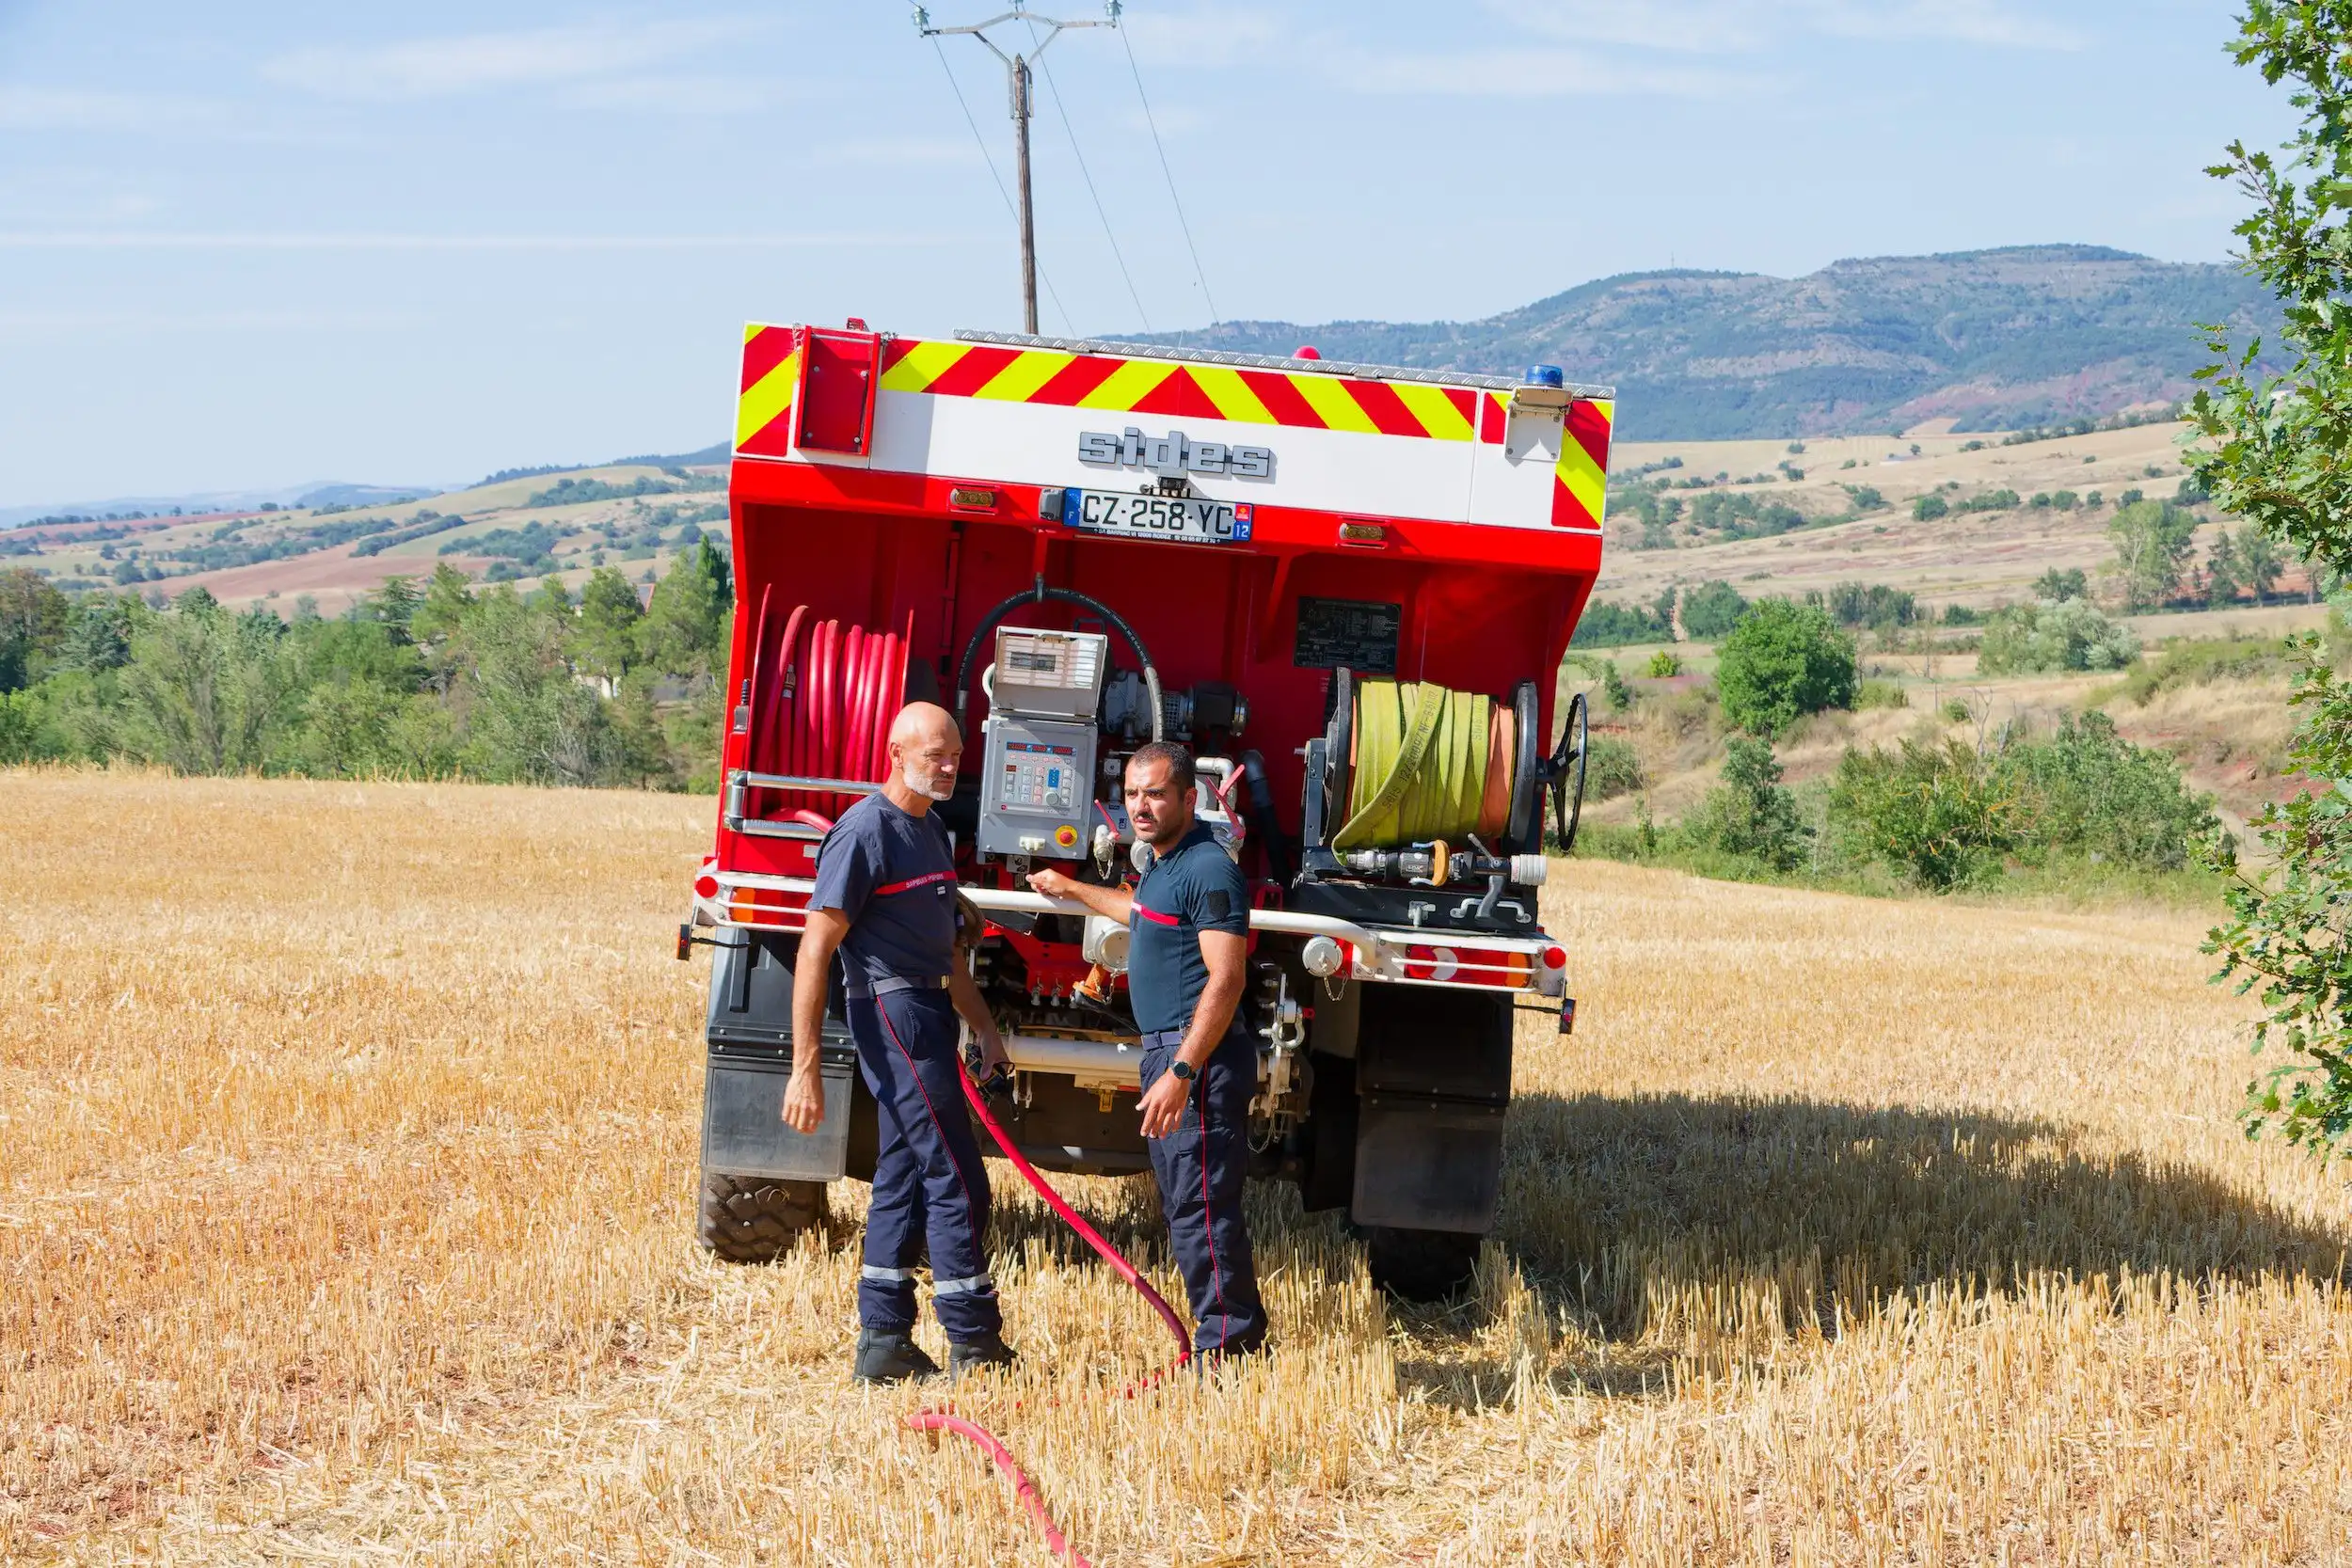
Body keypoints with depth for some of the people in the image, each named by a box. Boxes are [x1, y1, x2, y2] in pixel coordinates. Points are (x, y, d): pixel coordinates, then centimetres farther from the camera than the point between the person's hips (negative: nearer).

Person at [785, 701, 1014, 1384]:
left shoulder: (930, 829, 15)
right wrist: (804, 1067, -21)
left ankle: (884, 1345, 14)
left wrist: (983, 1027, 25)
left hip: (928, 1014, 10)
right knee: (956, 1180, -7)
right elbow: (816, 950, -17)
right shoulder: (864, 832, -14)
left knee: (904, 1176, 10)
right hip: (892, 1012, -10)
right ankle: (975, 1347, 0)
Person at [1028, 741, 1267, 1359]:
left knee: (1199, 1206, -11)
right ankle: (1239, 1335, 20)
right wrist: (1073, 889, 56)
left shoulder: (1208, 869, -16)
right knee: (1185, 1206, 14)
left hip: (1199, 1056, -11)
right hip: (1165, 1052, 11)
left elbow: (1225, 980, -23)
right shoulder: (1163, 866, 16)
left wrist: (1182, 1072, -28)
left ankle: (1225, 1344, -7)